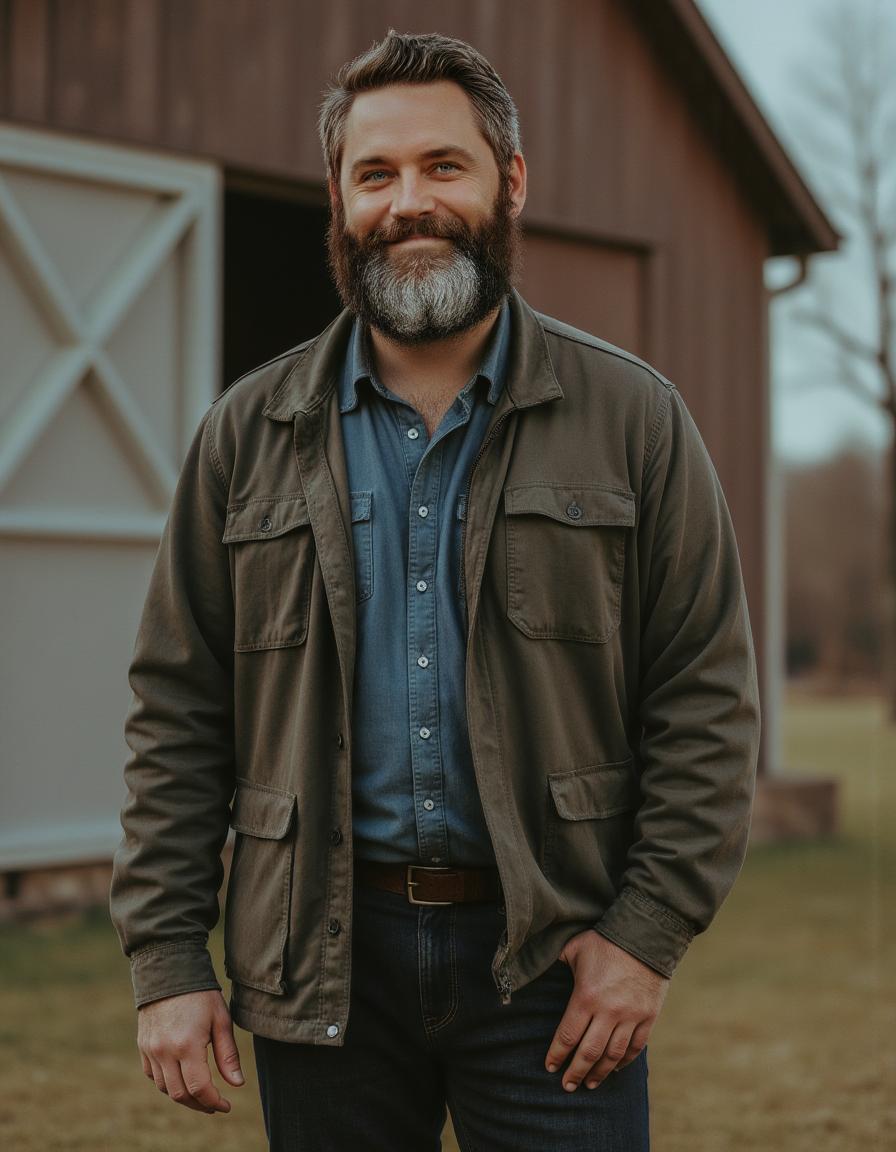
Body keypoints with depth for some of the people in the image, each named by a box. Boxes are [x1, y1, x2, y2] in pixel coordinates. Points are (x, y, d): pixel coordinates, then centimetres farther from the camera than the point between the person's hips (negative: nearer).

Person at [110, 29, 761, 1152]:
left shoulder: (632, 417, 2)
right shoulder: (248, 436, 6)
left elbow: (706, 699, 0)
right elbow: (177, 711, 5)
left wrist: (651, 930, -8)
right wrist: (166, 959, -1)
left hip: (553, 957, -1)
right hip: (319, 963, 2)